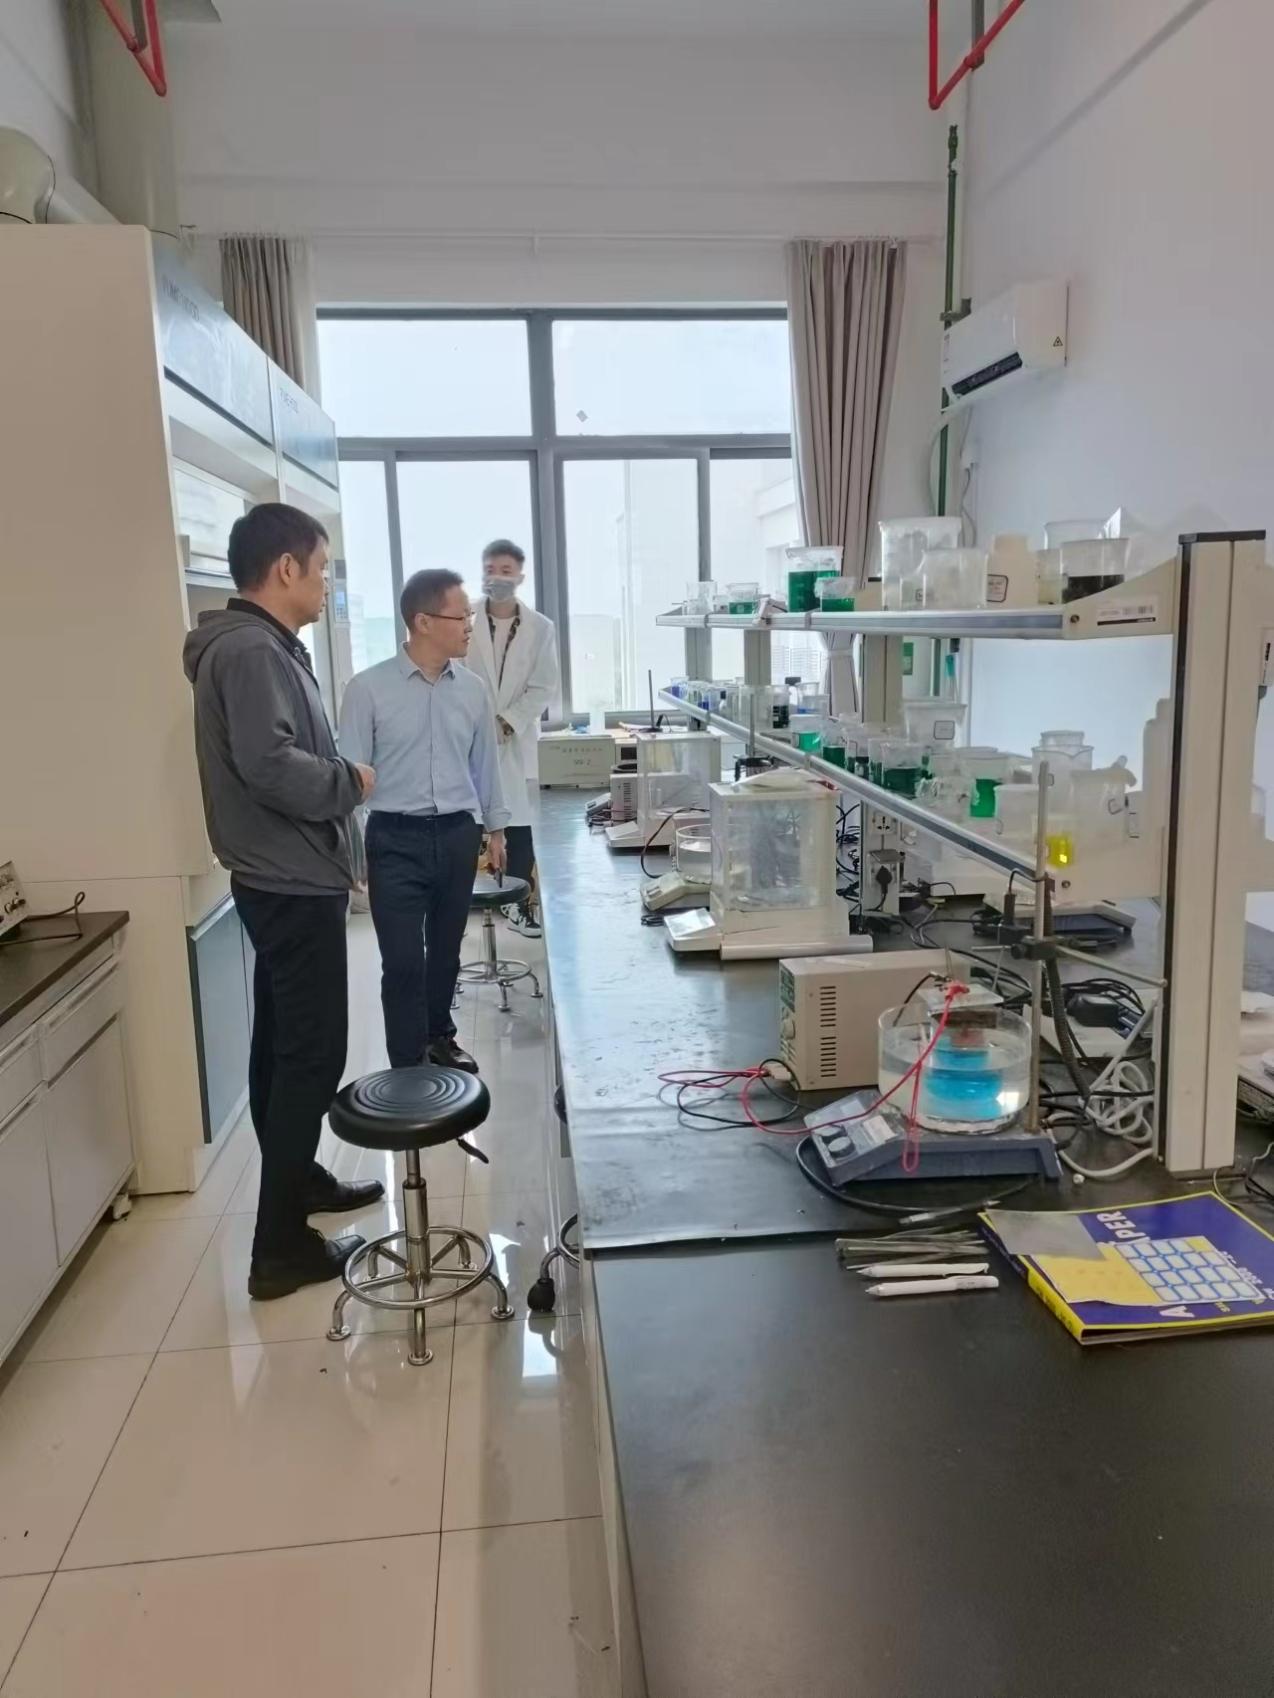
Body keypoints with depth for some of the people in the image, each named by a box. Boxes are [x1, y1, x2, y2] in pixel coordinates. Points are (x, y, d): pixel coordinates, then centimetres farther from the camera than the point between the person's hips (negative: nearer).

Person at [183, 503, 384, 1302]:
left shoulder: (264, 645, 13)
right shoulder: (250, 650, -19)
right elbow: (270, 766, -30)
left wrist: (338, 780, 11)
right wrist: (352, 782, -15)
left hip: (287, 878, 11)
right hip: (292, 884, -11)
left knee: (285, 1044, 19)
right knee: (312, 1053, -5)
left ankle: (298, 1179, 35)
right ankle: (281, 1245, 3)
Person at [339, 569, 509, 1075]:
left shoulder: (473, 689, 4)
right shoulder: (369, 688, -9)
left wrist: (495, 828, 18)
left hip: (458, 834, 4)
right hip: (396, 839, -4)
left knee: (446, 949, 17)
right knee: (403, 962, -4)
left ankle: (439, 1038, 38)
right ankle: (408, 1072, 6)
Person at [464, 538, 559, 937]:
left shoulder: (540, 627, 2)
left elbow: (543, 688, -1)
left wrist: (506, 722, -11)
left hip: (517, 739, 1)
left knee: (519, 822, 5)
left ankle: (523, 903, 16)